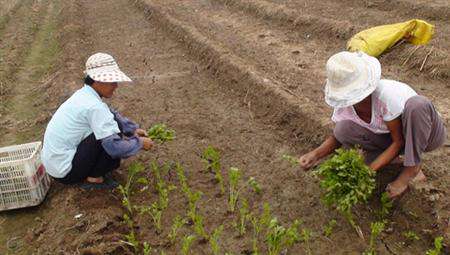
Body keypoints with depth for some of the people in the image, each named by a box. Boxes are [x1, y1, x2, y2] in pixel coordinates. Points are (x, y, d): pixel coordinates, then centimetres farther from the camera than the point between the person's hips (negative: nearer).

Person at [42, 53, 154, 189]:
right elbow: (115, 147, -26)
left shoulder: (83, 94, 3)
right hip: (64, 172, -9)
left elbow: (111, 113, 19)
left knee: (111, 123, 11)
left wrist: (133, 129, 9)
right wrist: (140, 142, -10)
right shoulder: (94, 106, -24)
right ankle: (94, 178, -3)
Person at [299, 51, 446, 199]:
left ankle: (413, 169, -19)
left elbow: (399, 141, -25)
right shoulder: (344, 104, -18)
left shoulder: (386, 95, -35)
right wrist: (316, 154, -21)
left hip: (427, 133, -3)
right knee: (343, 129, -20)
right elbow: (337, 136, -2)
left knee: (417, 104, -38)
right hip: (390, 137, 4)